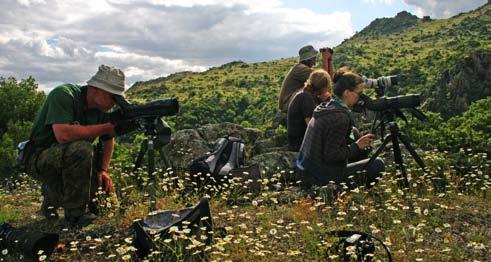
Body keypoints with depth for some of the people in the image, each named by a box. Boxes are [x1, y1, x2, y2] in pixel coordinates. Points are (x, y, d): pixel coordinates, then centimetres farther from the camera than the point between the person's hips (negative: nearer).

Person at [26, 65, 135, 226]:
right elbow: (63, 135, -38)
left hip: (68, 158, 8)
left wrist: (103, 169, -5)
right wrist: (109, 127, -35)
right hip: (39, 158, -8)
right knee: (81, 149, -33)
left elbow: (108, 140, 10)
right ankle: (75, 214, -17)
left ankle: (53, 197, 17)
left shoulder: (101, 109, -3)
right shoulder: (63, 95, -24)